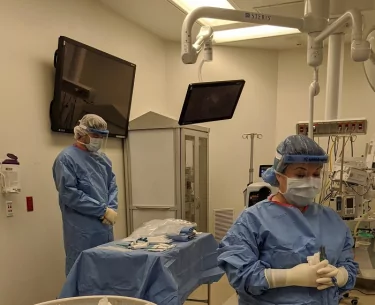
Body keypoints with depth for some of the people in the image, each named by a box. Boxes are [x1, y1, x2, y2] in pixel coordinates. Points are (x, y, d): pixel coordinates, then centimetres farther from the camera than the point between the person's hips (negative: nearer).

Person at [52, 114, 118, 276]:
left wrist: (111, 208, -6)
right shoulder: (66, 158, -10)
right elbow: (69, 194, -17)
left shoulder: (103, 159, 12)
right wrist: (103, 210, -16)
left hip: (105, 227, 7)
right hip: (82, 231, -7)